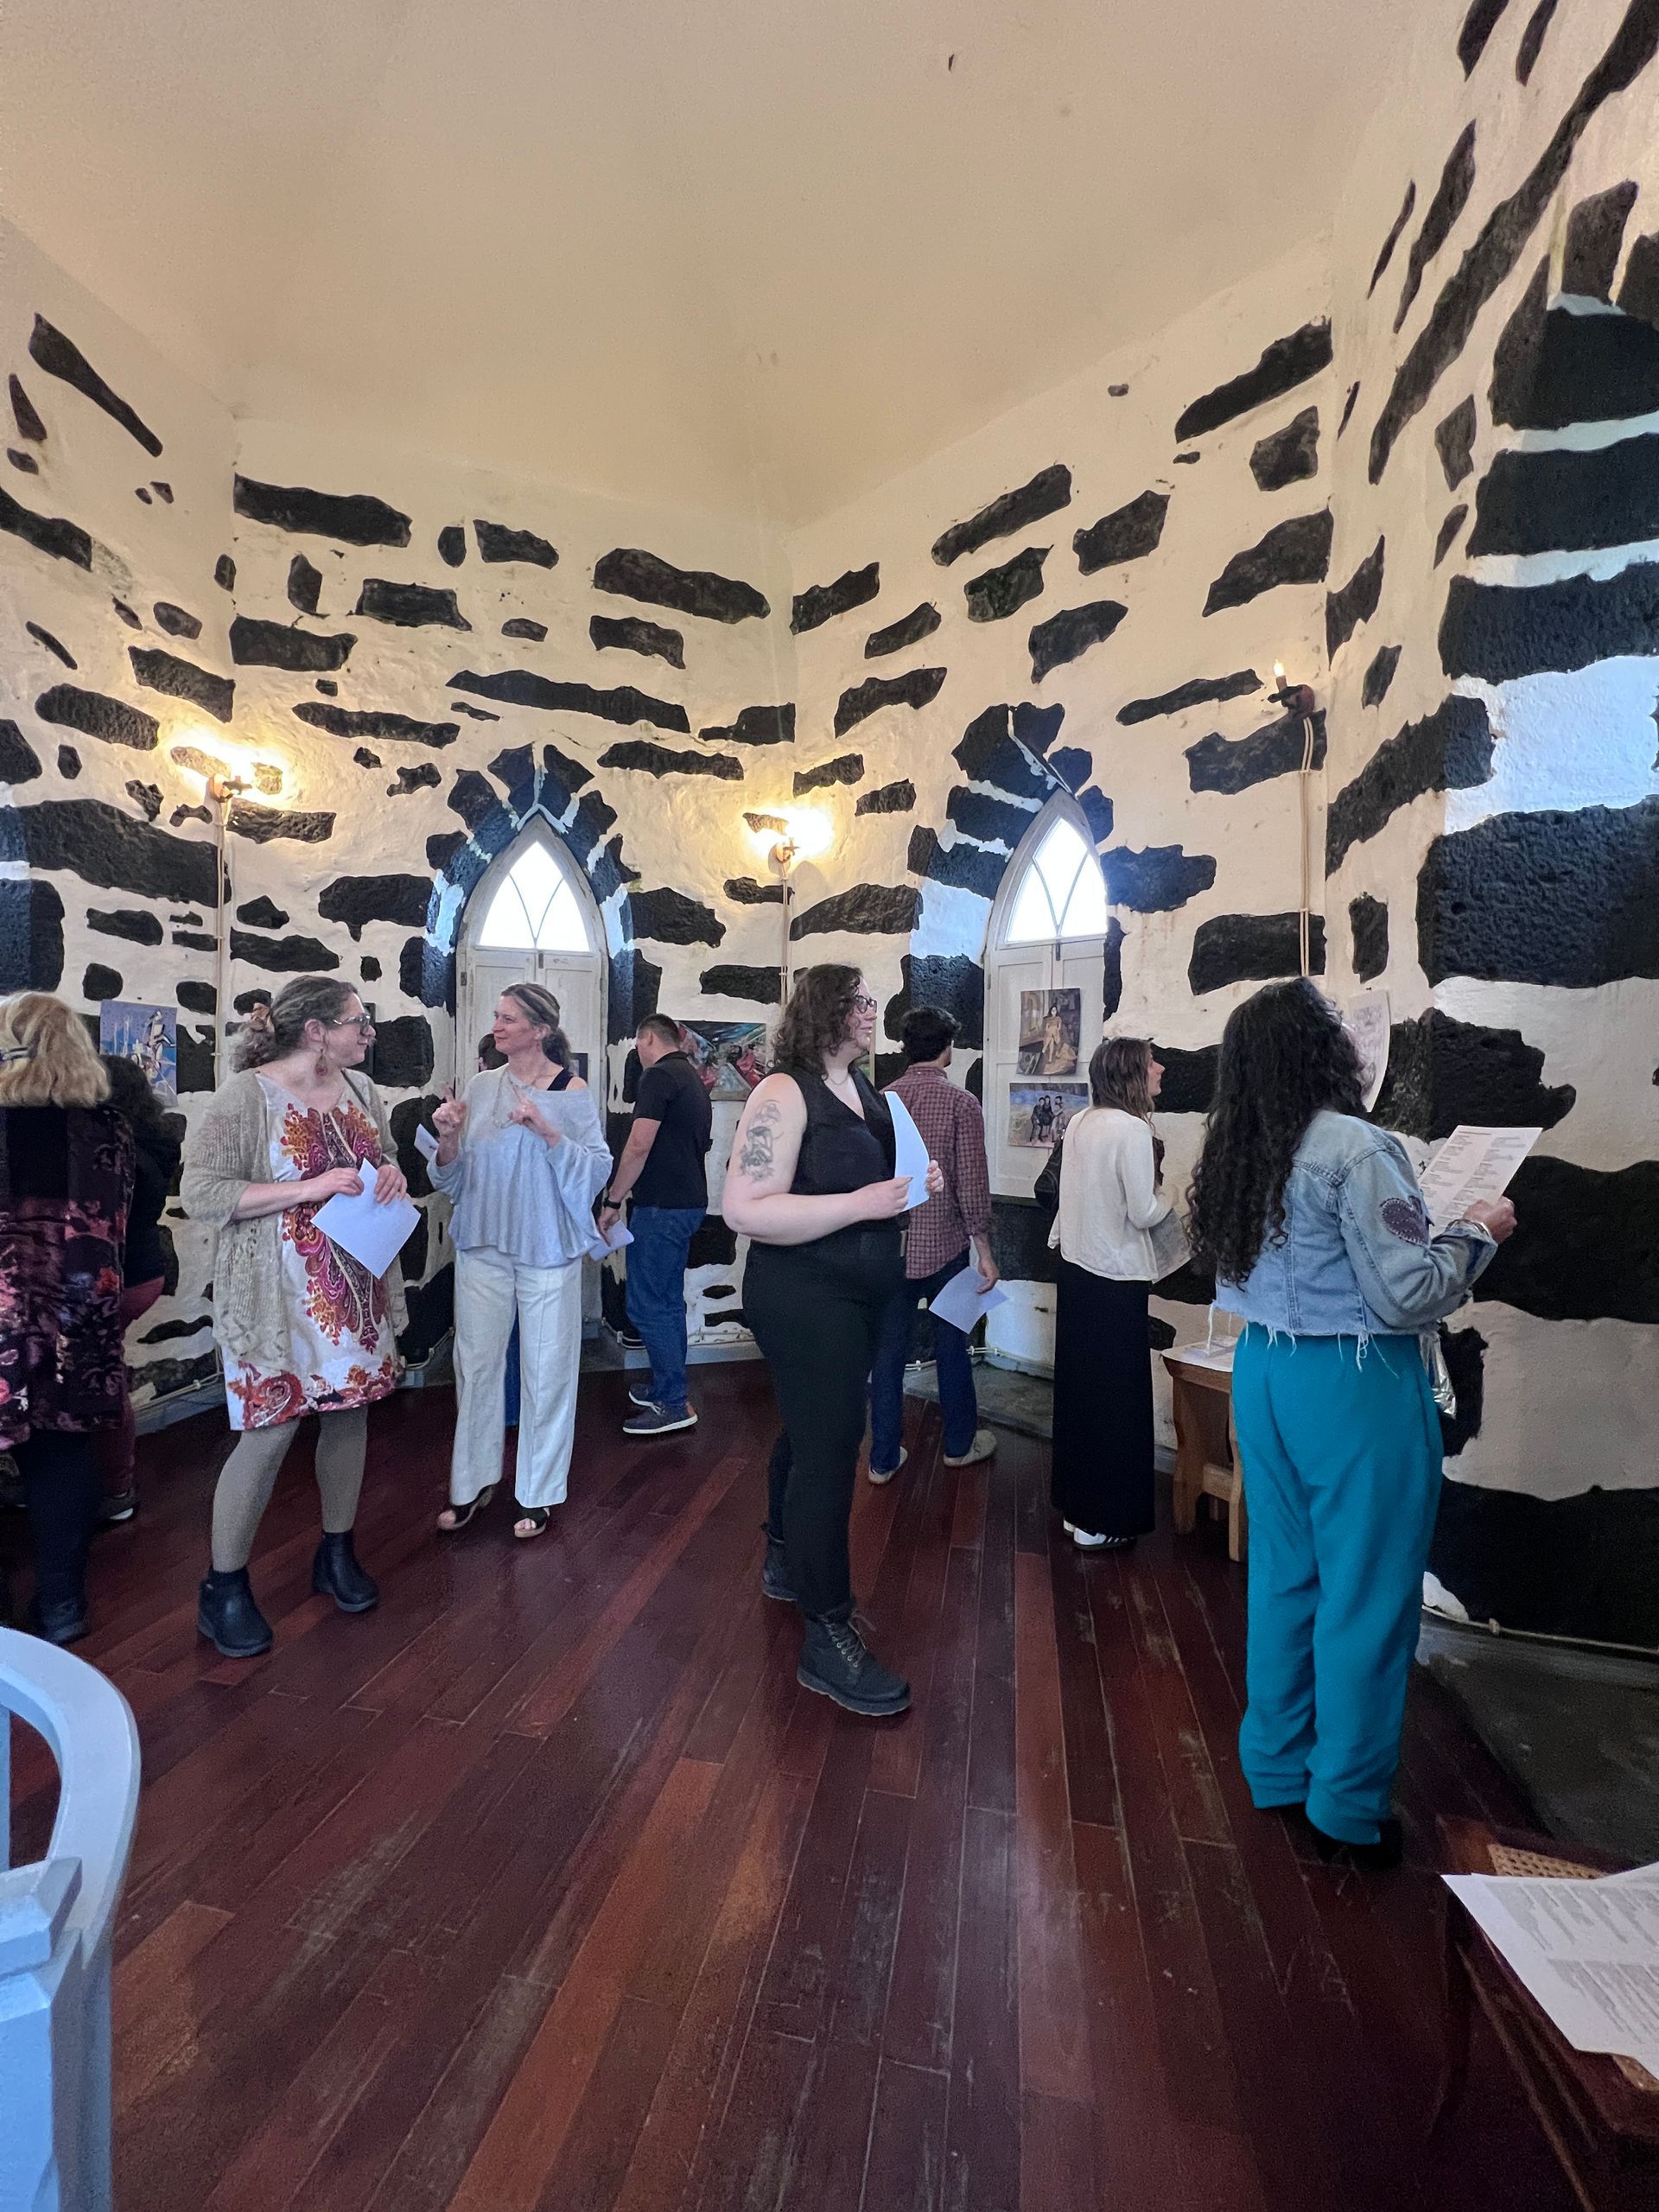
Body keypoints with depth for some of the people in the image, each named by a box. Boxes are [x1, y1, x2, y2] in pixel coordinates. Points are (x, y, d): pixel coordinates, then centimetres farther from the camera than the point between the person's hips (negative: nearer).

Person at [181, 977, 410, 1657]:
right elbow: (200, 1194, -16)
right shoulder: (245, 1096, -13)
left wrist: (391, 1174, -3)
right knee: (270, 1430, -1)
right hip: (280, 1295, -6)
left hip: (358, 1288, 6)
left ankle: (337, 1554, 34)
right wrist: (308, 1189, -23)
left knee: (349, 1411, 13)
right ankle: (223, 1590, 20)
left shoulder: (360, 1088, 6)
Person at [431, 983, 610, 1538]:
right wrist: (449, 1140, -11)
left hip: (548, 1249, -3)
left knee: (546, 1370, 5)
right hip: (483, 1245, 3)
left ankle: (540, 1492, 23)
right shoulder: (482, 1087, 5)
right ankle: (473, 1482, 29)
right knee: (476, 1362, 10)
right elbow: (455, 1179, 9)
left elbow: (597, 1171, -12)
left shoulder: (573, 1092, -5)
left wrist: (547, 1131, -23)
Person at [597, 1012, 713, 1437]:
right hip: (690, 1203, 10)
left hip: (661, 1206, -10)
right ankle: (664, 1389, 26)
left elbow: (639, 1147, -21)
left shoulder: (659, 1076, -12)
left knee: (647, 1305, -4)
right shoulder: (694, 1080, 17)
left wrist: (612, 1201, -13)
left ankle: (673, 1405, 0)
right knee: (669, 1302, 16)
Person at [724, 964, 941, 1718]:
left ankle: (785, 1559, 42)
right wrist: (861, 1203, -27)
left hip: (858, 1297, 9)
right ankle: (827, 1636, 9)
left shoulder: (864, 1090, 9)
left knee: (812, 1430, 21)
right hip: (804, 1299, -9)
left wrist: (915, 1181, 1)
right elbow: (745, 1211, -25)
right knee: (829, 1447, -5)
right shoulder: (784, 1093, -17)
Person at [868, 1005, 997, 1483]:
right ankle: (960, 1444, 32)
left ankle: (884, 1458, 20)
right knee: (951, 1346, 15)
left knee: (888, 1350, 10)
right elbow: (972, 1184, -13)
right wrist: (984, 1250, -5)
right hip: (944, 1245, -2)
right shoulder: (961, 1103, -11)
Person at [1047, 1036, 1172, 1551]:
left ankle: (1074, 1504, 31)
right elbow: (1145, 1213, -16)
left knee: (1077, 1387, 17)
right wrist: (1166, 1198, 3)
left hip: (1075, 1268, 8)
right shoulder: (1132, 1128, -17)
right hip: (1115, 1278, -8)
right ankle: (1103, 1522, 16)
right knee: (1116, 1397, 5)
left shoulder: (1079, 1123, 5)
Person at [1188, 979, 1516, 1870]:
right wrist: (1475, 1232, -2)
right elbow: (1408, 1297, -18)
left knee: (1282, 1577, 19)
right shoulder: (1356, 1148, -19)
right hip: (1355, 1385, -7)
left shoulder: (1237, 1153, 3)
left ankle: (1276, 1767, 36)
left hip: (1265, 1371, 7)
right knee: (1366, 1596, 10)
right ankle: (1348, 1810, 27)